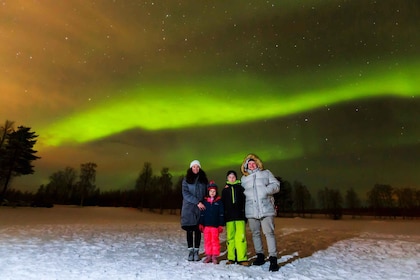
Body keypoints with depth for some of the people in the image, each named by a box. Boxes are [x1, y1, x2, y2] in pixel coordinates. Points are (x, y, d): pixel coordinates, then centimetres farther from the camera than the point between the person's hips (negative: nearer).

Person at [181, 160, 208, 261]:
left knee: (198, 230, 3)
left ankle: (196, 251, 13)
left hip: (200, 208, 1)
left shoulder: (203, 179, 10)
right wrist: (197, 202, -15)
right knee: (189, 230, 2)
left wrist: (204, 204, -3)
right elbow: (185, 194, -6)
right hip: (189, 207, -1)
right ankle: (190, 251, 13)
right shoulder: (186, 179, 4)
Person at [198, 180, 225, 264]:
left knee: (215, 240, 2)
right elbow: (202, 213, 8)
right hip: (206, 224, 2)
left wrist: (221, 225, -3)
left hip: (215, 225, -2)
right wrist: (201, 224, 4)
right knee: (207, 240, 9)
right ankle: (208, 255, 20)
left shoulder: (219, 201, 1)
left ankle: (214, 256, 13)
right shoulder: (205, 201, 6)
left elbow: (221, 214, 1)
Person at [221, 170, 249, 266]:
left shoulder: (240, 188, 9)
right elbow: (223, 204, 14)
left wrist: (245, 215, -4)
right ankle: (231, 258, 12)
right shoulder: (225, 190, 15)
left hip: (240, 216, -2)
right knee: (230, 237, 3)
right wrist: (223, 218, 8)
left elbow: (245, 201, 5)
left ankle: (242, 258, -4)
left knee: (241, 237, -8)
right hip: (229, 217, 2)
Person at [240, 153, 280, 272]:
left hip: (266, 208, -3)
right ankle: (260, 255, 25)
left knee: (269, 233, -6)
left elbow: (276, 185, 3)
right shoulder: (243, 178, 16)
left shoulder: (266, 173, 9)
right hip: (251, 211, 3)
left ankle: (273, 258, 1)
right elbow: (241, 192, 23)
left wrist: (267, 189, -14)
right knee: (255, 233, 10)